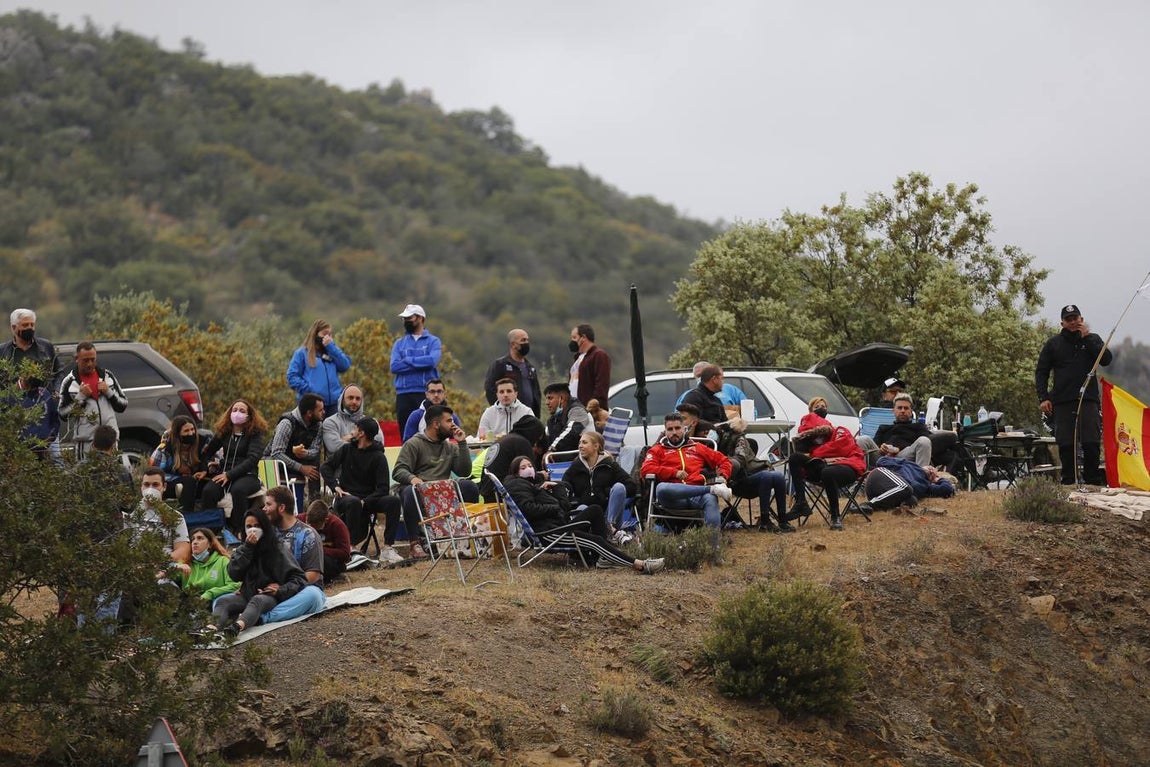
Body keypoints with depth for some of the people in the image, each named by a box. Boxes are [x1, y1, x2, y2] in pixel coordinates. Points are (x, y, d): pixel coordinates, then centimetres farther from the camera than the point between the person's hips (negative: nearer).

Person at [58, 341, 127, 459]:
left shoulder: (107, 376, 11)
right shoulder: (70, 382, 2)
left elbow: (123, 406, 13)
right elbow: (63, 414, 0)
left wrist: (109, 392, -4)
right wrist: (80, 397, -10)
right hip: (85, 439, -3)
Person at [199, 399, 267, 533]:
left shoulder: (255, 434, 3)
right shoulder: (223, 433, 17)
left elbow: (252, 459, -10)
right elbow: (207, 452, 28)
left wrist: (229, 475, -19)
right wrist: (207, 470, 8)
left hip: (247, 475, -3)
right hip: (224, 474, 4)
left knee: (238, 489, -40)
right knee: (208, 490, -31)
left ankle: (239, 530, -30)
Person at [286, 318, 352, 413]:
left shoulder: (332, 351, 20)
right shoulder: (302, 353, 6)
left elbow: (345, 366, 5)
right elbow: (292, 376, -1)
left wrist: (331, 346, 1)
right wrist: (308, 390, -14)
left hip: (334, 404, 4)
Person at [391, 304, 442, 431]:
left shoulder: (433, 341, 7)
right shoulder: (399, 343, 16)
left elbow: (432, 361, -13)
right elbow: (394, 367, 0)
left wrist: (407, 360, -5)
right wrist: (421, 363, -6)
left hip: (426, 393, -3)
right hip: (403, 394, 3)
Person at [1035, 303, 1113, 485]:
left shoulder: (1092, 339, 13)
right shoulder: (1053, 344, 12)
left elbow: (1106, 359, -3)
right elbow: (1041, 372, 12)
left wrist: (1087, 338, -5)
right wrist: (1043, 398, 0)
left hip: (1088, 400, 0)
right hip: (1062, 401, 1)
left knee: (1092, 443, -9)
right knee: (1065, 444, -3)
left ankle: (1092, 478, 1)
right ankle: (1068, 480, 5)